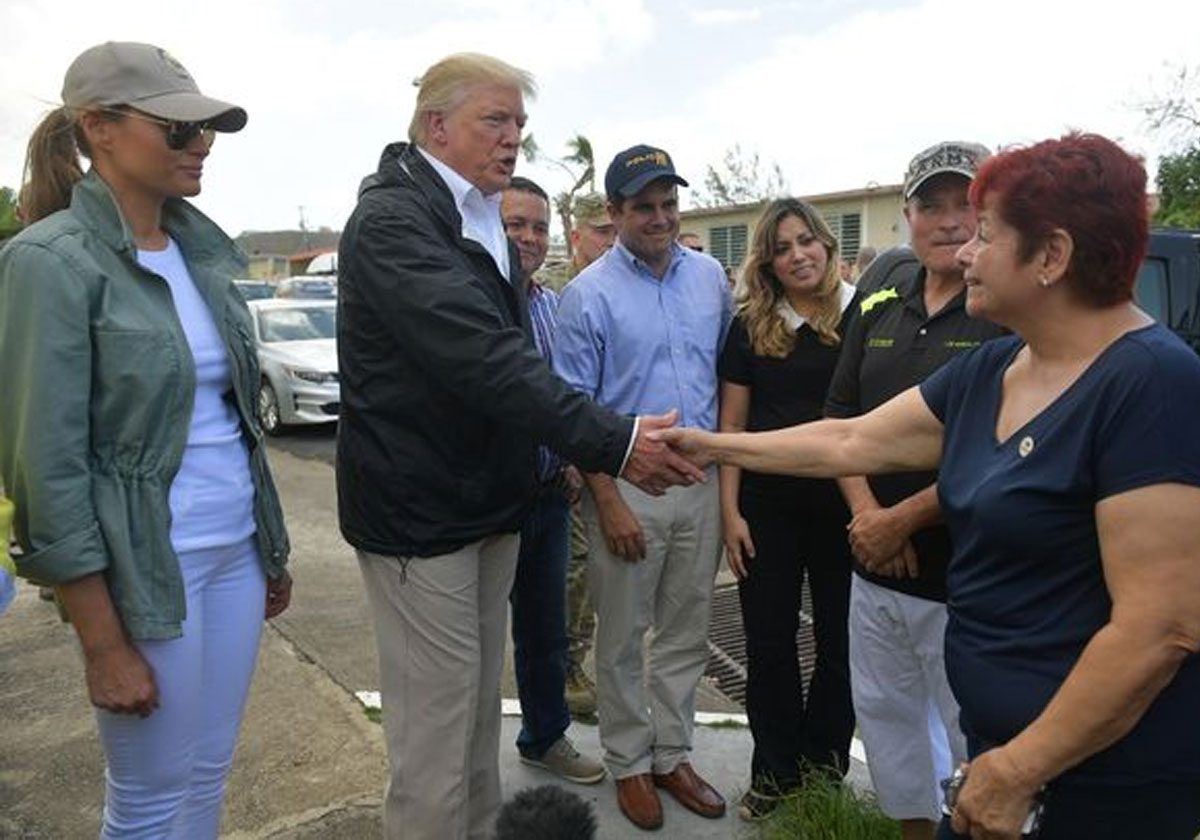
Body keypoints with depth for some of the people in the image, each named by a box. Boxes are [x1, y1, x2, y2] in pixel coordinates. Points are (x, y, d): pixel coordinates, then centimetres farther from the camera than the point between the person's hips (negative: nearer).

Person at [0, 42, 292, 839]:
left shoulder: (201, 248, 7)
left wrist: (273, 546, 14)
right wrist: (103, 644, -14)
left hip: (237, 549, 6)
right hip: (149, 565, -6)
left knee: (209, 775, 19)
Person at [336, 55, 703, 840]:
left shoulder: (485, 218, 12)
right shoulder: (392, 220, -17)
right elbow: (485, 358, -29)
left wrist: (571, 457, 8)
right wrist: (613, 441, -32)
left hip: (490, 501, 9)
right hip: (420, 508, -8)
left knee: (479, 701, 19)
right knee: (436, 715, 3)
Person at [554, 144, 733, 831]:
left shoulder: (710, 277, 6)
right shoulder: (590, 293, -7)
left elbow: (729, 371, 13)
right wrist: (609, 502, -13)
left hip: (703, 481, 4)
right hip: (627, 484, -4)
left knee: (687, 632, 15)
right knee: (623, 639, 9)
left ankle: (673, 755, 33)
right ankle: (629, 763, 28)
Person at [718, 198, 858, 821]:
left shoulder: (861, 316, -3)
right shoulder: (749, 326, 3)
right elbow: (732, 423, 3)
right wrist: (729, 510, -2)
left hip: (844, 502, -1)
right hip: (767, 503, 1)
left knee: (839, 641, 12)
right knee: (768, 643, 10)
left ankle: (824, 770, 31)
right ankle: (775, 772, 28)